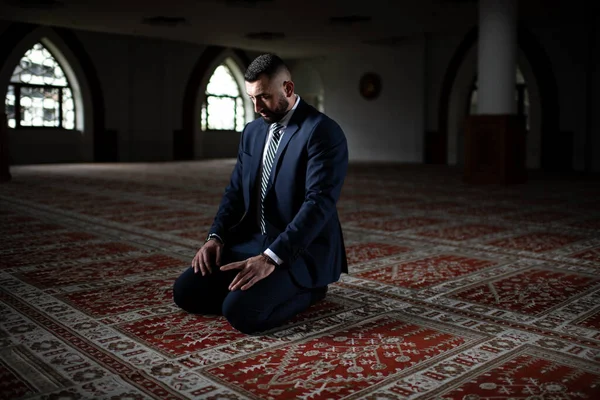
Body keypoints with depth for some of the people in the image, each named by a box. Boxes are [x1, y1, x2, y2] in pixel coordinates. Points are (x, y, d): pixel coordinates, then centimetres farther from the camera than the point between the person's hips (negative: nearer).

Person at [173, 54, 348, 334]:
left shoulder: (322, 131, -15)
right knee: (185, 292, -2)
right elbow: (235, 190, 13)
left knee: (240, 311, -27)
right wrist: (216, 236, -5)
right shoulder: (252, 131, 10)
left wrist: (271, 257, -31)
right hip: (252, 241, 8)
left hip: (301, 250, -8)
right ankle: (280, 286, 11)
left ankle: (305, 288, 2)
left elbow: (319, 203, -24)